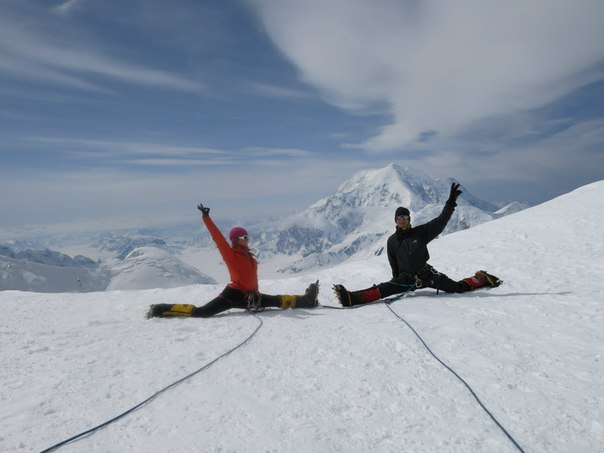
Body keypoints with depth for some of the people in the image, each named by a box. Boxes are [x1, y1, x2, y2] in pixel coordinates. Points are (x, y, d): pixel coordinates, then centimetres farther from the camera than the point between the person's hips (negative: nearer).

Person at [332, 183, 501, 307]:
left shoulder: (420, 232, -3)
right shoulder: (392, 241, 3)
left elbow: (440, 221, -11)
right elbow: (394, 265, 11)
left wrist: (451, 202, -20)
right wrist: (397, 281, 11)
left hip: (427, 274, 0)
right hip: (406, 279, 0)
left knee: (459, 287, -2)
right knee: (383, 289, -21)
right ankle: (351, 298, -38)